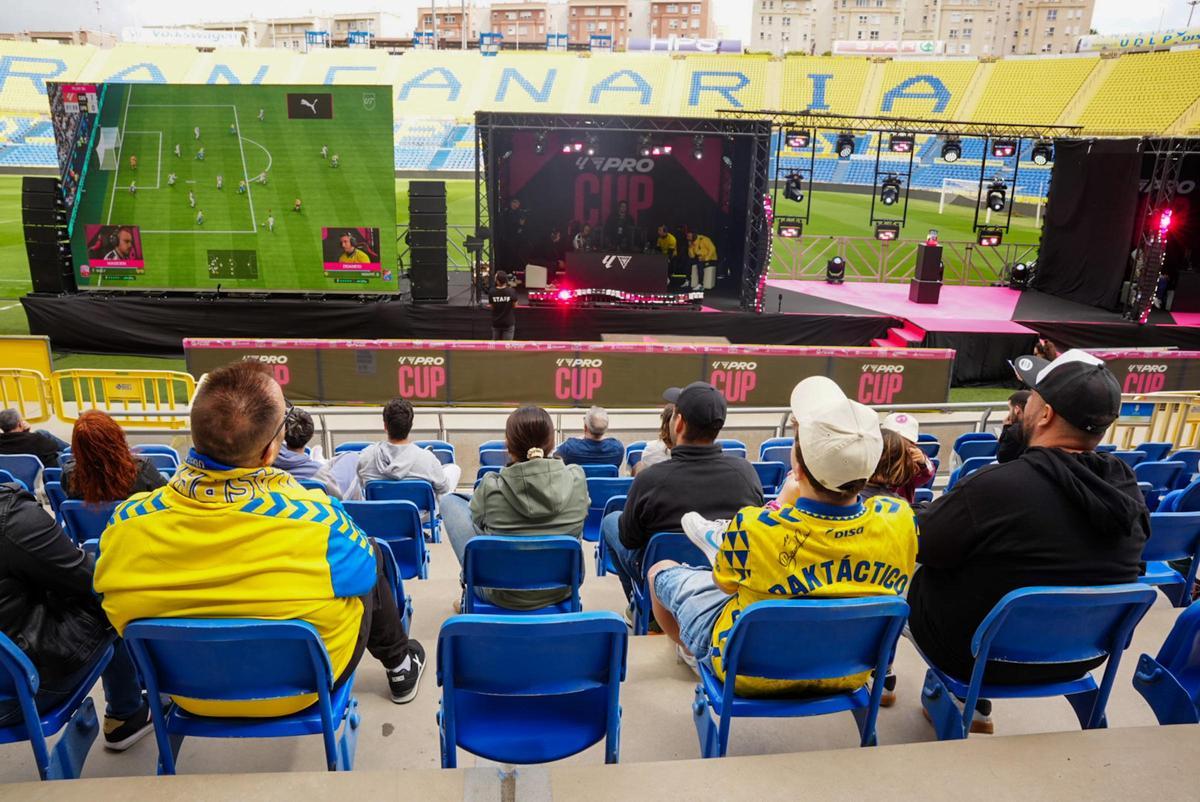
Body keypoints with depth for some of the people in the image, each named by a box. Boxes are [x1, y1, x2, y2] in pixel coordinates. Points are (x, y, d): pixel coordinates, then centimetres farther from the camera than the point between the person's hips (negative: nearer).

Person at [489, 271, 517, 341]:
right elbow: (515, 305, -2)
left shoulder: (492, 292, -7)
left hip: (496, 322, 2)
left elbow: (491, 307, 2)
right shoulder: (511, 291, -12)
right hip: (508, 322, -2)